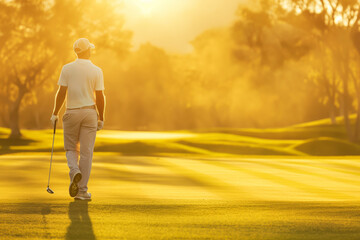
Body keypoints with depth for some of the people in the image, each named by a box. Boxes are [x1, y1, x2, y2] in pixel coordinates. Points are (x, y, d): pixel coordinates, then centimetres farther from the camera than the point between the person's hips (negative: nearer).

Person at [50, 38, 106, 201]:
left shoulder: (67, 69, -2)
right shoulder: (96, 71, -3)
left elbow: (61, 93, -5)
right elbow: (100, 97, -3)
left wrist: (55, 113, 3)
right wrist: (101, 118, 6)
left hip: (71, 113, 0)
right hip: (90, 113, 0)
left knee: (71, 148, 15)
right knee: (86, 152, 3)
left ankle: (74, 171, -16)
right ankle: (82, 191, 2)